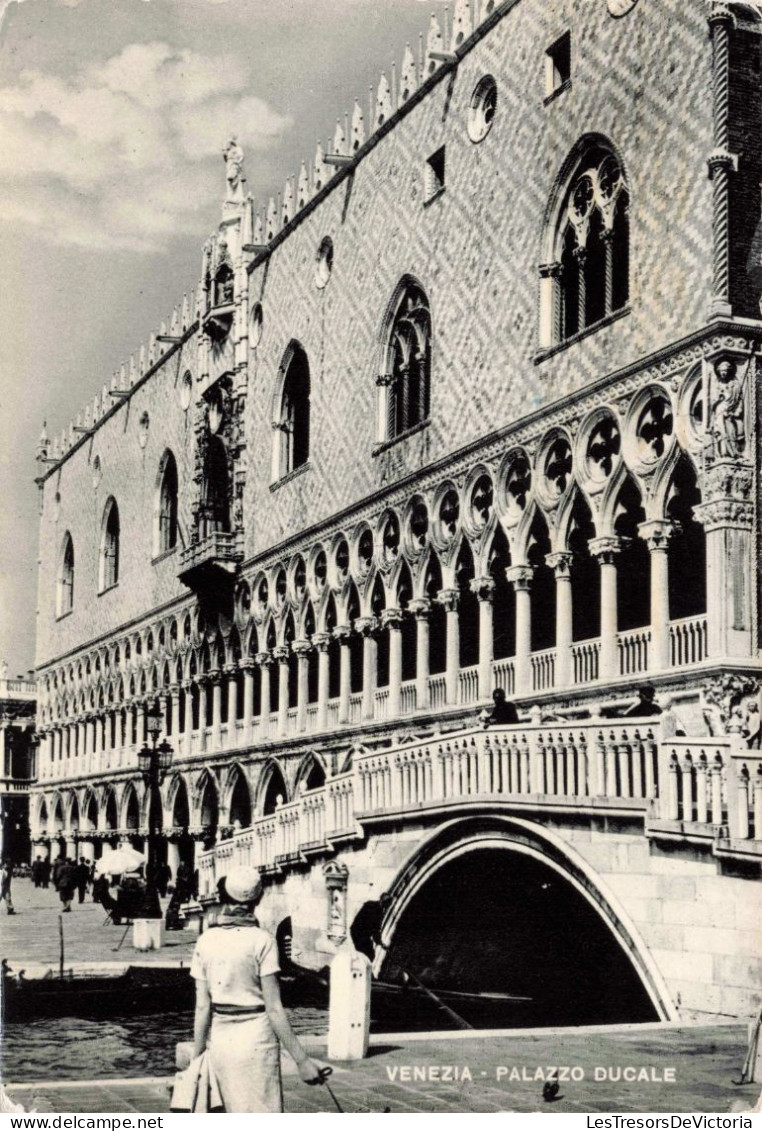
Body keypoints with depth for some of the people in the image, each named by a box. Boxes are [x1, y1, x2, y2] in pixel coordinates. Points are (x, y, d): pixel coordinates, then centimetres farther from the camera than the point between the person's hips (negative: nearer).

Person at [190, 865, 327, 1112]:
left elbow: (202, 1007, 0)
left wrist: (197, 1058, 7)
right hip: (256, 1038, -4)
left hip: (219, 1038, 5)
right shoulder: (261, 941, -12)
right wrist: (302, 1060, -10)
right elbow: (274, 1009, -14)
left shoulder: (206, 941, 0)